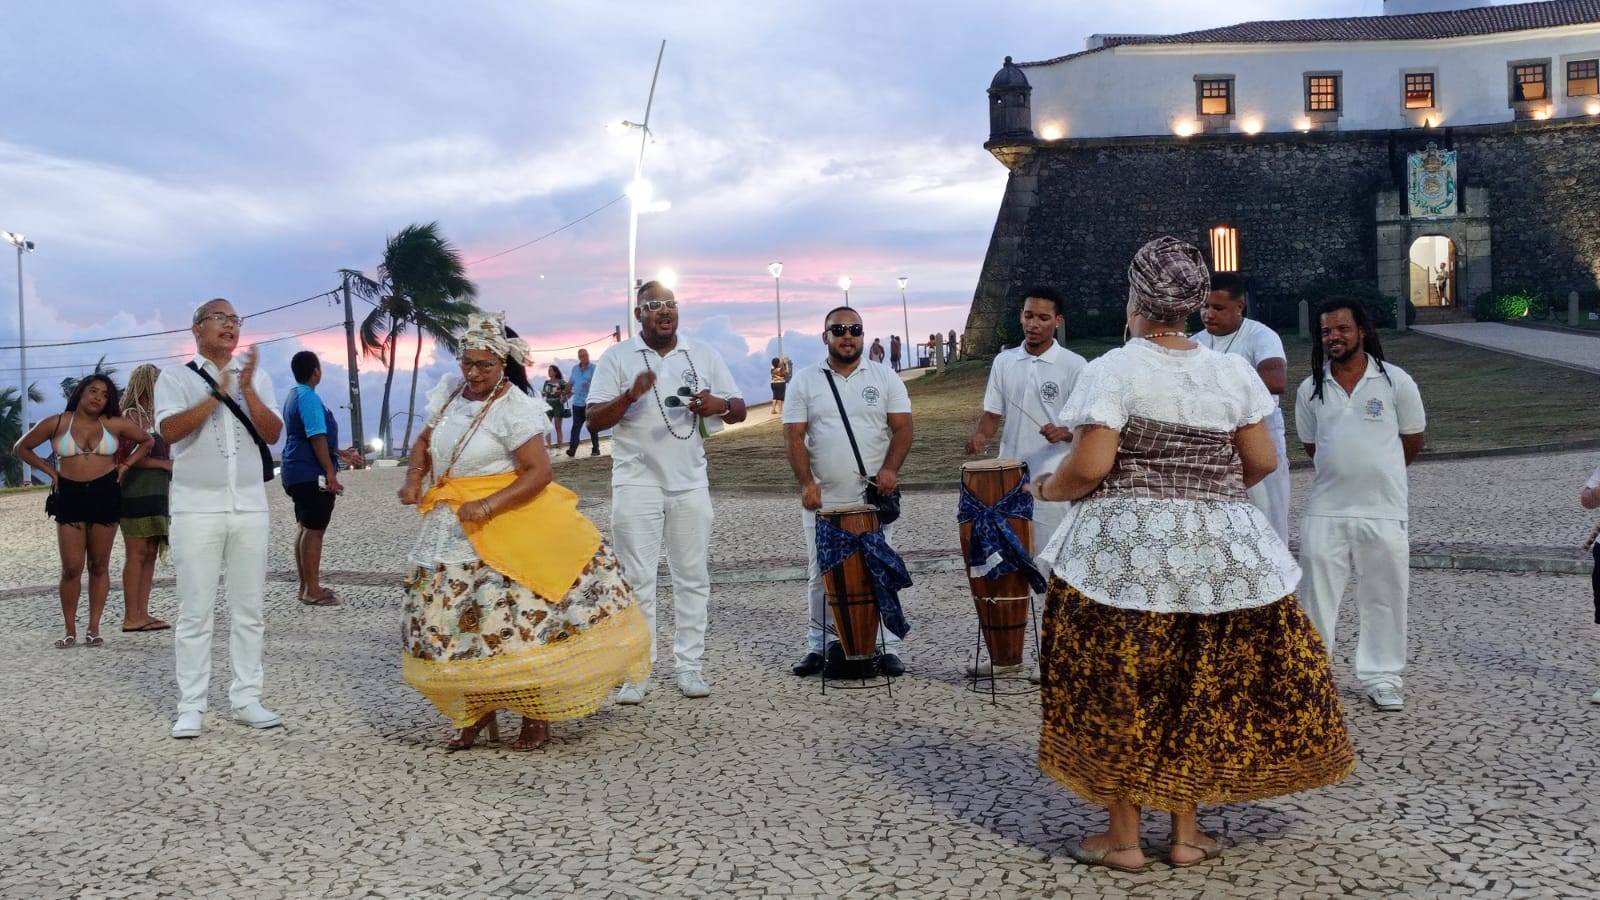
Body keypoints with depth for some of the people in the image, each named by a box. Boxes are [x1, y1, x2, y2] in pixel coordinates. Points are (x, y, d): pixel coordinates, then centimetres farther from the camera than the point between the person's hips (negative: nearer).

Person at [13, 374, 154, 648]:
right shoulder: (56, 423, 2)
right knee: (72, 568, -3)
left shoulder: (114, 424, 4)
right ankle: (70, 631, 6)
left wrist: (125, 465, 7)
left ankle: (94, 628, 11)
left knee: (99, 566, 4)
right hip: (69, 495, -1)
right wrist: (51, 470, 4)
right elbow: (21, 448, 13)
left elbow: (147, 441, 17)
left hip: (105, 494, 1)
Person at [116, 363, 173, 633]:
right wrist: (165, 464, -14)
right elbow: (129, 457, -16)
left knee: (150, 554, 6)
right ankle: (131, 617, -4)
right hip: (137, 492, -8)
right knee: (136, 554, -7)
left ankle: (142, 613, 9)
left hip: (157, 492, 8)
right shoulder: (131, 415, -8)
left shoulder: (152, 416, 17)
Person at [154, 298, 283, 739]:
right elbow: (169, 430, -13)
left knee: (250, 610, 6)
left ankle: (246, 699, 13)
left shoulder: (256, 376, 10)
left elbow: (273, 434, -1)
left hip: (250, 505, 3)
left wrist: (247, 388, -14)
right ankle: (191, 707, 4)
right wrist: (217, 393, -20)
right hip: (197, 506, -3)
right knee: (195, 611, -1)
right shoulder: (176, 377, 3)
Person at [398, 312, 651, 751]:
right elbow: (423, 441, 18)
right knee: (450, 621, 8)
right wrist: (413, 478, -1)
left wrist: (486, 506, -27)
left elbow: (539, 472, -19)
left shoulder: (515, 409, -15)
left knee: (518, 618, -7)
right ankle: (476, 710, 24)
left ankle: (537, 716, 7)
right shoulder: (449, 391, 5)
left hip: (508, 528, -7)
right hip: (453, 531, 7)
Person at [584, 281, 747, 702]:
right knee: (637, 578, -1)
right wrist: (629, 395, -20)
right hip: (636, 482, -2)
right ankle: (636, 671, 4)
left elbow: (739, 410, 9)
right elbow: (594, 419, -3)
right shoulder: (617, 357, 2)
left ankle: (689, 665, 14)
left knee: (692, 576, 6)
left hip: (690, 482, 3)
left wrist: (718, 405, -14)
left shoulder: (703, 355, 9)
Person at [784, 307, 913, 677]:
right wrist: (807, 483, -10)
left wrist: (890, 469, -15)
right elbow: (794, 437, 1)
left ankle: (888, 647, 9)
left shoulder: (885, 377, 5)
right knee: (820, 576, 7)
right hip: (822, 500, 1)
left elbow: (902, 427, 1)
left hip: (875, 497, 0)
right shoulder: (805, 381, 4)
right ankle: (818, 647, 17)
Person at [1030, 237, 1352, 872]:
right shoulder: (1231, 372, 5)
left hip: (1125, 549, -4)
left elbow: (1090, 465, -17)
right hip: (1218, 549, 4)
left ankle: (1123, 837, 14)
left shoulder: (1112, 370, -9)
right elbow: (1261, 461, 8)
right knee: (1201, 686, 13)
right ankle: (1186, 833, 21)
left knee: (1123, 687, 6)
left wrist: (1048, 489, 2)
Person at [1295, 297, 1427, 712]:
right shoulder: (1311, 389, 4)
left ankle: (1380, 677, 20)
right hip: (1325, 510, 1)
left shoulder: (1395, 381, -2)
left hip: (1384, 510, -1)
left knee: (1384, 597, 7)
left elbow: (1413, 440, 8)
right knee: (1317, 595, 5)